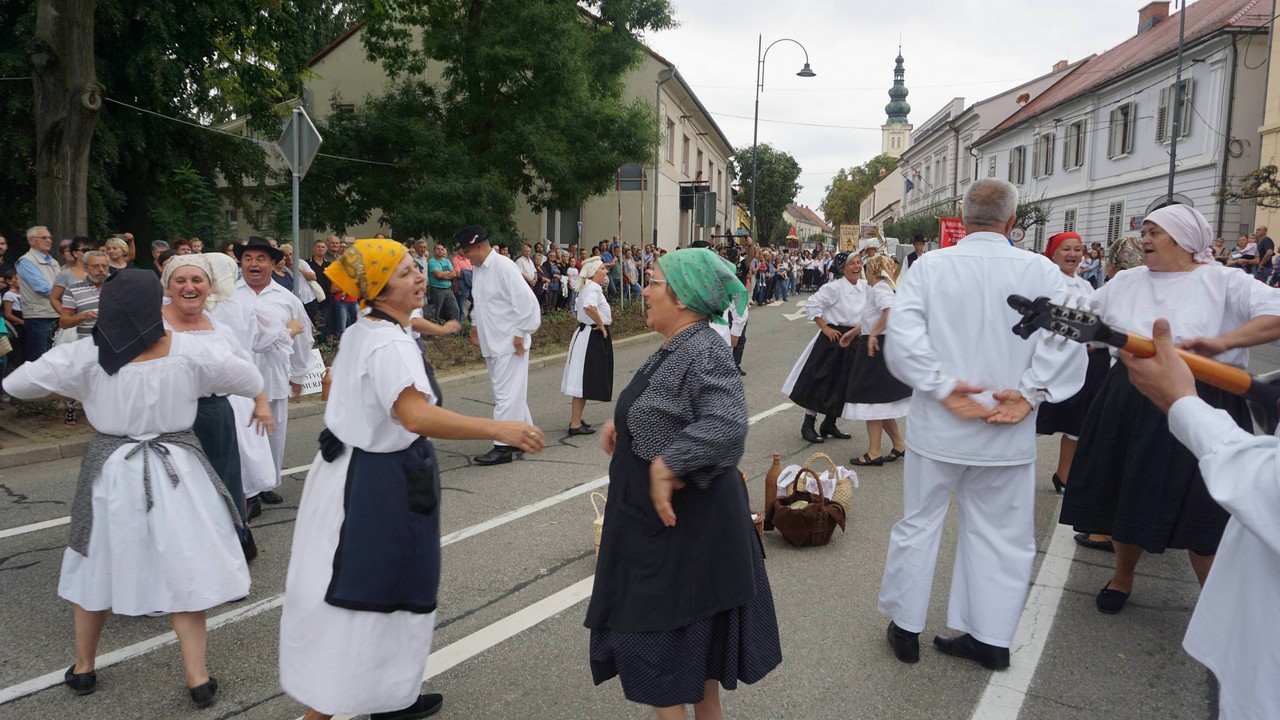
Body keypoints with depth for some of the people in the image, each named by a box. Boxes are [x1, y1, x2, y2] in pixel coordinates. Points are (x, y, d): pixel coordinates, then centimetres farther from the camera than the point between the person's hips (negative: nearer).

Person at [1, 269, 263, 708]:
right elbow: (253, 382, -1)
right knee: (184, 572, 7)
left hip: (112, 472, 1)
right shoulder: (189, 353, -11)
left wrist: (66, 390, 18)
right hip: (175, 472, -1)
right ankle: (197, 678, 11)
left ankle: (83, 669, 36)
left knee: (99, 568, 19)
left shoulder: (85, 357, -9)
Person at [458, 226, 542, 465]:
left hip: (509, 343, -9)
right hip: (491, 342, 9)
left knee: (506, 394, -6)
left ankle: (503, 446, -3)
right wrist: (475, 326, 17)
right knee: (512, 392, 16)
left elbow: (525, 300, -20)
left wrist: (520, 334, -17)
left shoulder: (503, 266, -17)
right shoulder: (477, 269, 11)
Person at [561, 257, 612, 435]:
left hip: (587, 333, 11)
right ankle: (575, 424, -3)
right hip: (592, 338, -11)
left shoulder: (587, 287, 15)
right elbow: (589, 307, -38)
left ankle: (576, 419, 27)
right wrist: (601, 325, -23)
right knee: (584, 381, -7)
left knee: (584, 381, 17)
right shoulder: (593, 288, -17)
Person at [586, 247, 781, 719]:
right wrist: (621, 422, 11)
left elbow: (726, 425, -36)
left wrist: (666, 465, -30)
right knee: (695, 630, 23)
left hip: (679, 518, -10)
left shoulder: (703, 352, -24)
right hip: (661, 516, 10)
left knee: (661, 632, 3)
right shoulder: (676, 347, 7)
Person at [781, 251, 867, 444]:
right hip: (834, 338, -7)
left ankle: (829, 424, 25)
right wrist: (825, 328, -16)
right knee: (821, 382, -2)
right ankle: (808, 425, 8)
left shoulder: (865, 287, 2)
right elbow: (811, 303, -17)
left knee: (843, 384, 12)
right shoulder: (835, 288, -16)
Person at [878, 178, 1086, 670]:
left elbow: (902, 335, -15)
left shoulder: (929, 266, -5)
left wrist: (945, 387, -13)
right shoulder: (1042, 272, -5)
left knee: (918, 523, 14)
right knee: (1000, 531, 14)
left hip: (937, 426, 0)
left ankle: (905, 626, 25)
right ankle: (991, 636, 23)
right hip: (1008, 435, 0)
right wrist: (1028, 393, -12)